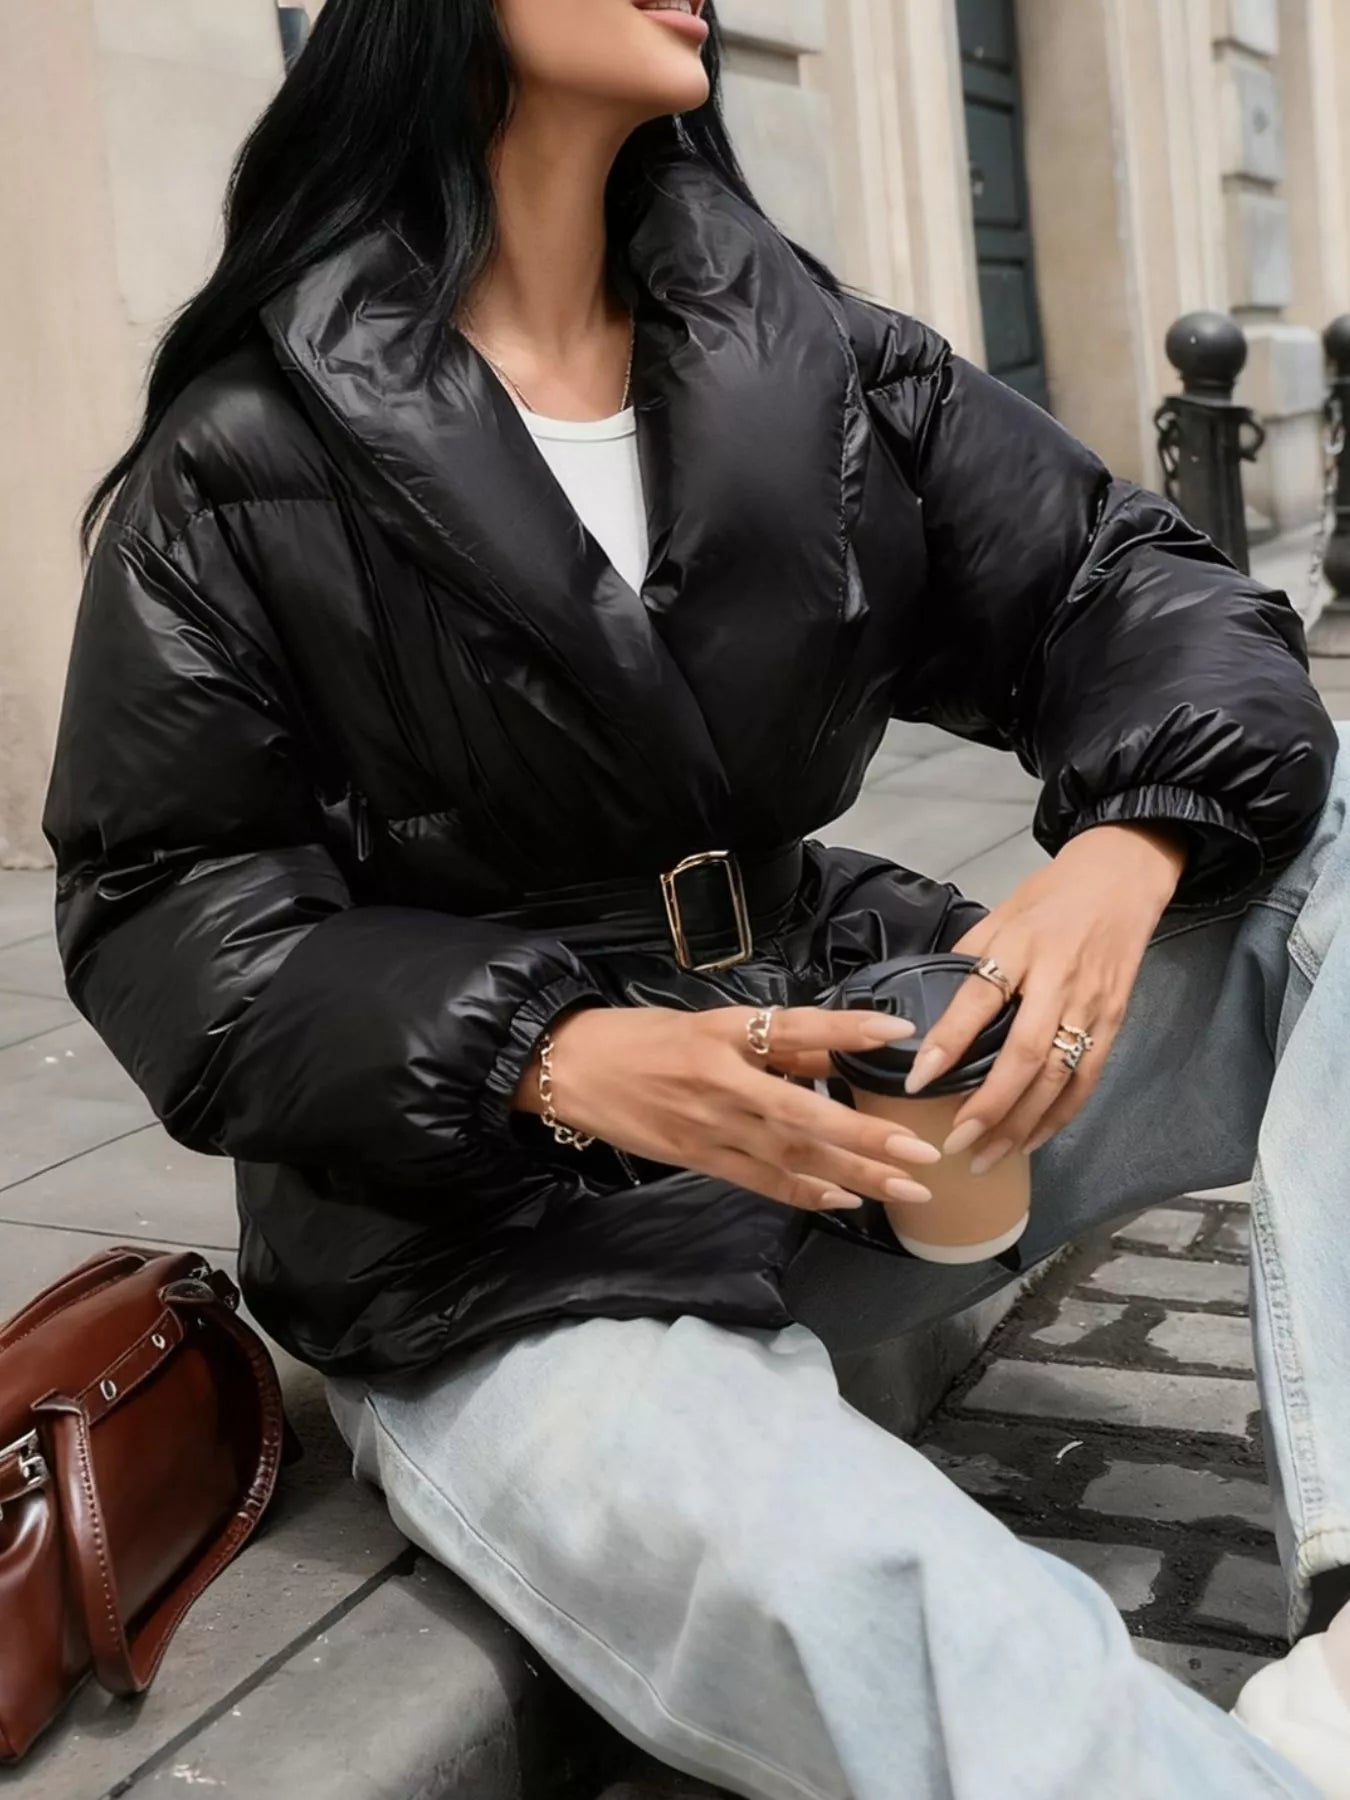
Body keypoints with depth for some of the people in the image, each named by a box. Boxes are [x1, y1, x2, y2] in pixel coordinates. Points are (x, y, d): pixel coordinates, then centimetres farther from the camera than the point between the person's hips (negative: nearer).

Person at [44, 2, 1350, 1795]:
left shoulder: (812, 358, 8)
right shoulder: (251, 452, -3)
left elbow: (1131, 591, 5)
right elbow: (160, 904, -6)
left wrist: (1129, 847, -20)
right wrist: (552, 1055, -24)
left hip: (854, 1088, 6)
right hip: (507, 1244, -5)